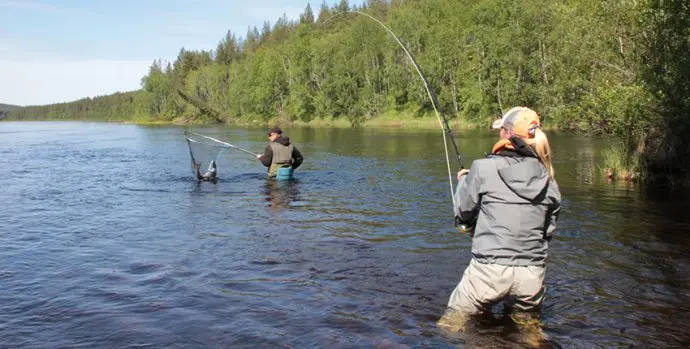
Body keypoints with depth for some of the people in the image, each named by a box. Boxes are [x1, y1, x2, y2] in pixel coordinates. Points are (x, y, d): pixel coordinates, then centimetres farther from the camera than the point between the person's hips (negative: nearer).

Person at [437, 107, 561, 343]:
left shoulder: (484, 168, -9)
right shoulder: (548, 180, 2)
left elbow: (463, 213, 2)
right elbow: (548, 230, 9)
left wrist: (462, 181, 20)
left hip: (489, 269, -4)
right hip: (532, 274, 4)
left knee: (450, 327, 12)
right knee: (528, 327, 26)